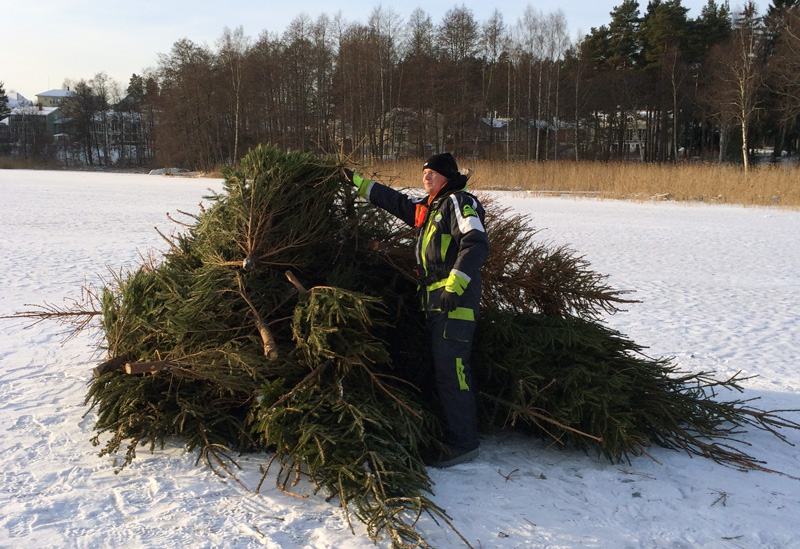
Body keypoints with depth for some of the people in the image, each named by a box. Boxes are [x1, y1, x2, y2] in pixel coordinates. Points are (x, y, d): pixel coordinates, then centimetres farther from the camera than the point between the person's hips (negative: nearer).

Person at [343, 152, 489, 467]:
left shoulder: (459, 202, -7)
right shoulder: (426, 207, 21)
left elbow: (476, 243, -20)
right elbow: (394, 201, 33)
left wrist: (455, 285, -27)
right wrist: (358, 182, 35)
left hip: (456, 300, -10)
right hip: (434, 300, 10)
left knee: (451, 368, -12)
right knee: (443, 368, 13)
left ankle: (464, 444, -7)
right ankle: (451, 432, 22)